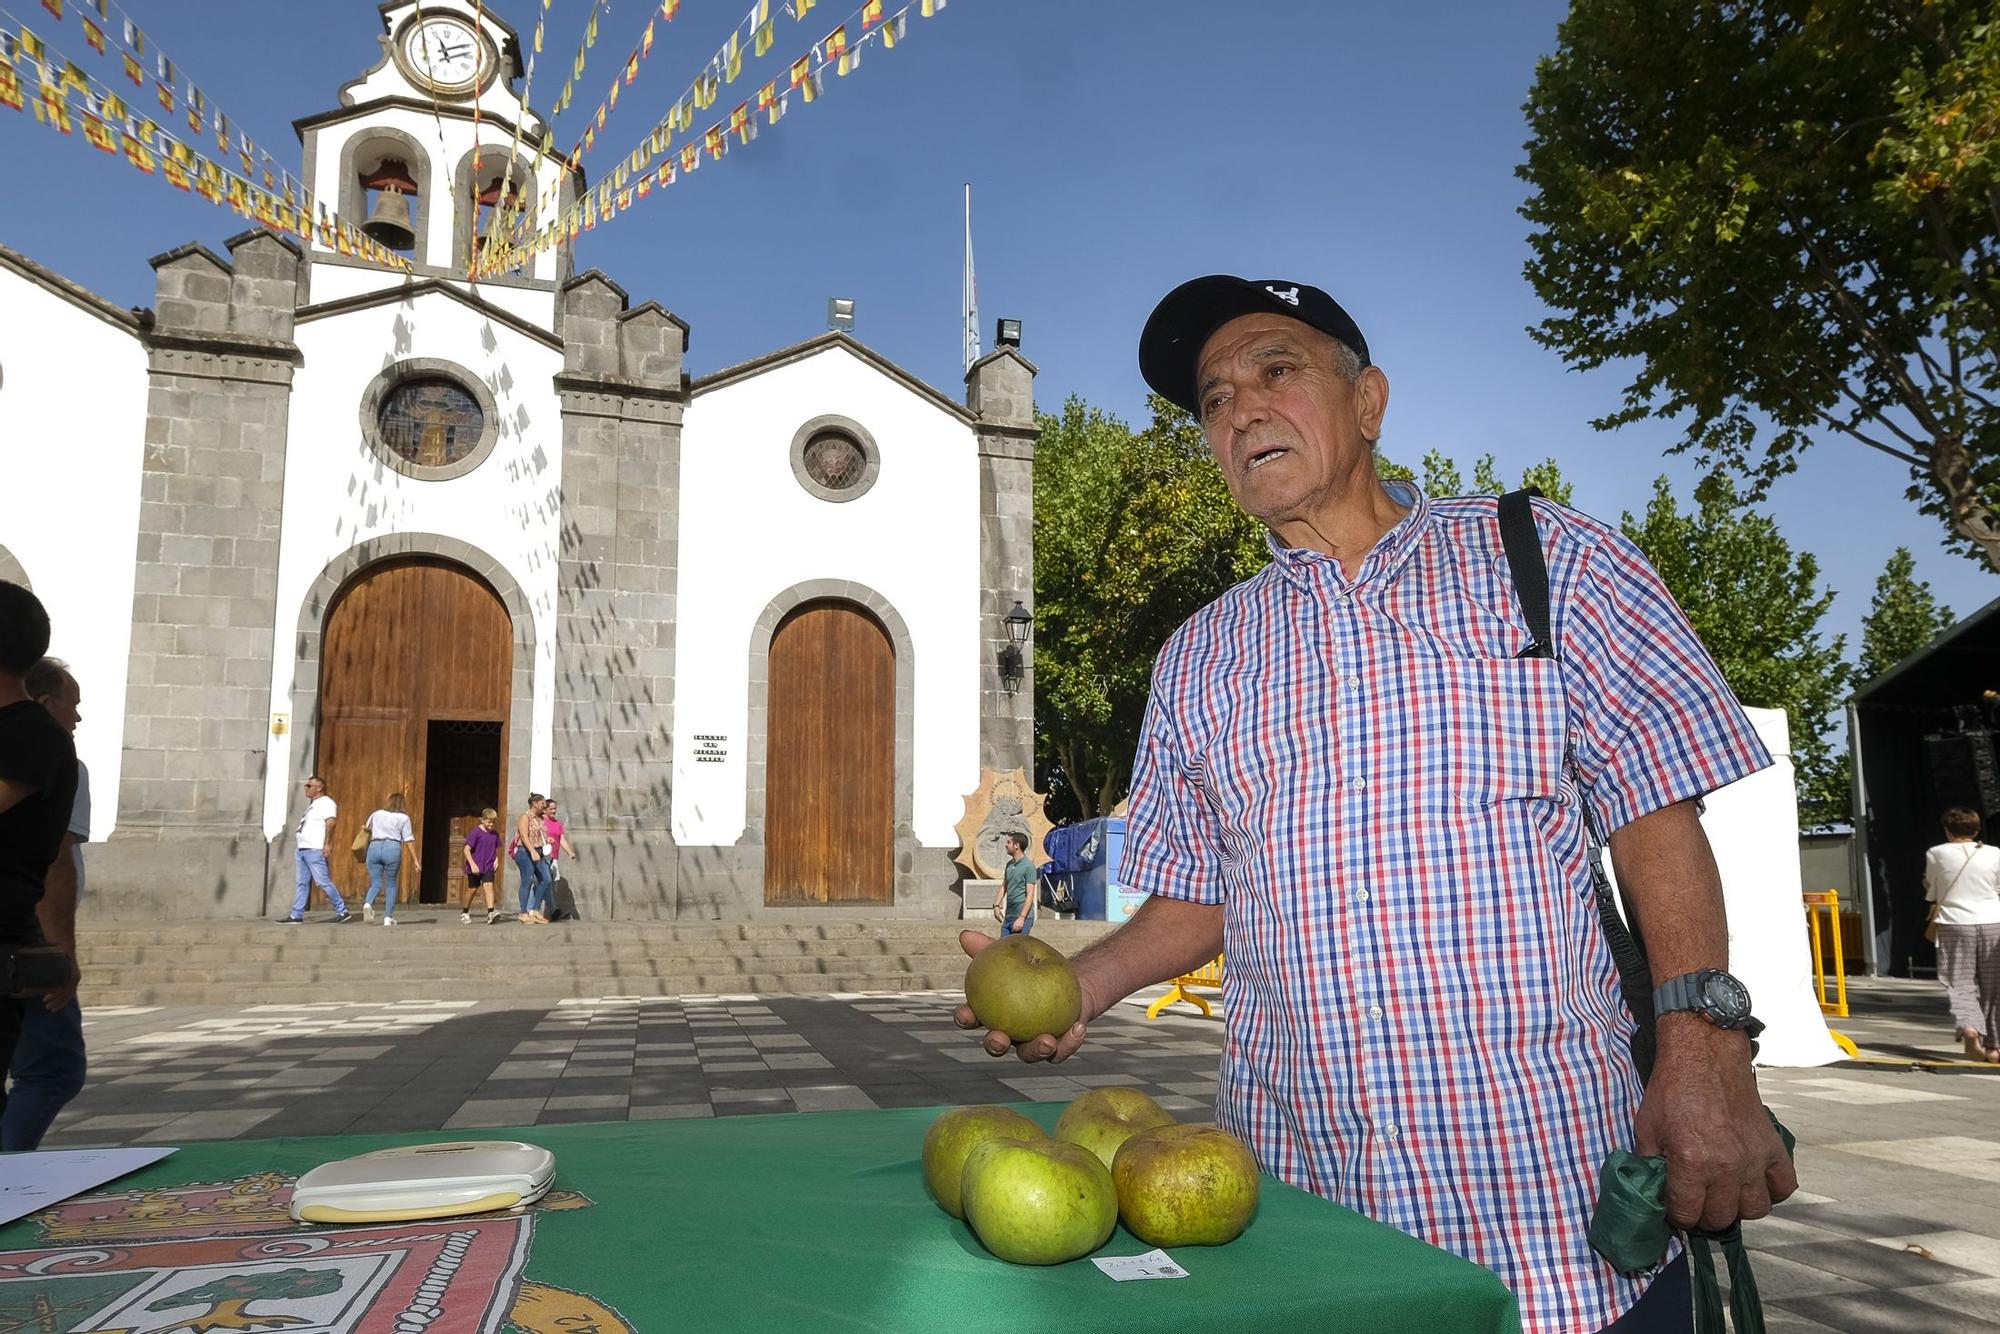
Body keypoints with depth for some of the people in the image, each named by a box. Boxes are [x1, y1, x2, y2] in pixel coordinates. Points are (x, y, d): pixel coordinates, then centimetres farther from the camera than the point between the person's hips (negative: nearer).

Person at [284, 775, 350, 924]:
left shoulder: (326, 803, -8)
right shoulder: (313, 804, 22)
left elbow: (330, 822, -20)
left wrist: (326, 844, -27)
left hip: (315, 850, -10)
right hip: (303, 849, 10)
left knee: (323, 881, -12)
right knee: (302, 883, 9)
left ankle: (342, 912, -7)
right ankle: (296, 916, 10)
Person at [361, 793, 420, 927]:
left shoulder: (376, 814, 16)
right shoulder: (403, 818, 5)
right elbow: (409, 840, 0)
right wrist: (416, 860, 1)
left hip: (374, 847, 2)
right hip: (392, 848, -2)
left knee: (375, 884, 8)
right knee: (391, 885, 9)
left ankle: (368, 903, -22)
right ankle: (388, 917, 6)